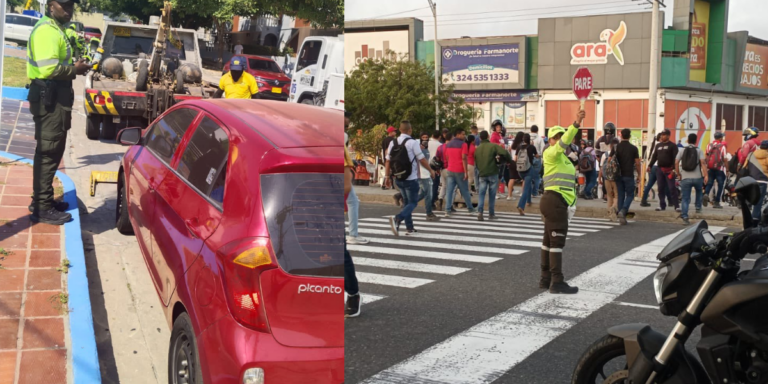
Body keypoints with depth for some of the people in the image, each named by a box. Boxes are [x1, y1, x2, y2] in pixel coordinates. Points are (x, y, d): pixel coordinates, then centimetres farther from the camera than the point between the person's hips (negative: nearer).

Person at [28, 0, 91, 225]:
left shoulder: (56, 29, 19)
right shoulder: (47, 30, -15)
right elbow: (48, 68, -26)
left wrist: (73, 68, 5)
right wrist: (74, 69, -13)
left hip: (55, 97, 11)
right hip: (49, 98, -11)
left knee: (52, 152, 17)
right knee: (48, 153, -9)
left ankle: (43, 200, 27)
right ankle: (42, 208, -6)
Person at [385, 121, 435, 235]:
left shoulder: (393, 143, 3)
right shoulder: (413, 142, -12)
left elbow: (388, 161, 4)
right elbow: (422, 159, -9)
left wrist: (387, 176, 11)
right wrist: (431, 170, 4)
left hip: (398, 179, 6)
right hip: (411, 179, -6)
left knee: (406, 201, 18)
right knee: (413, 202, 1)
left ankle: (409, 228, 19)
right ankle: (397, 219, -23)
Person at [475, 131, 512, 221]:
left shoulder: (477, 149, 7)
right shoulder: (493, 146, -6)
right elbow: (504, 153, -18)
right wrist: (509, 160, -1)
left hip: (482, 174, 3)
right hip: (493, 173, -3)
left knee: (481, 194, 5)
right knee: (492, 195, 6)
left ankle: (480, 211, -14)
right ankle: (491, 214, 11)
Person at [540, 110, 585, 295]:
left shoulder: (561, 157, 23)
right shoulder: (551, 153, -8)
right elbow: (564, 142, -27)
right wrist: (576, 124, -39)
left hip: (554, 202, 11)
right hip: (555, 201, -11)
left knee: (549, 241, 13)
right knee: (557, 241, -12)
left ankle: (546, 279, 19)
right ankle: (557, 282, -13)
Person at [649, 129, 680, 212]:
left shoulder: (672, 145, -3)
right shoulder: (658, 145, 15)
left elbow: (675, 158, -10)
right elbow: (654, 156, 17)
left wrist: (674, 169, -19)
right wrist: (650, 166, 7)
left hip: (669, 170, -6)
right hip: (660, 170, 6)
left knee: (672, 188, -8)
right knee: (661, 188, 7)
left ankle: (676, 206, -7)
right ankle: (662, 205, 13)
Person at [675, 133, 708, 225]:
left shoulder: (682, 151, 6)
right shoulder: (699, 150, 2)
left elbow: (676, 163, -1)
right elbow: (703, 163, -10)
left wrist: (678, 174, 9)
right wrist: (705, 175, -11)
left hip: (685, 178, 0)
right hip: (697, 177, 0)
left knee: (685, 199, 1)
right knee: (699, 191, 32)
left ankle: (684, 217, -9)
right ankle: (698, 207, 33)